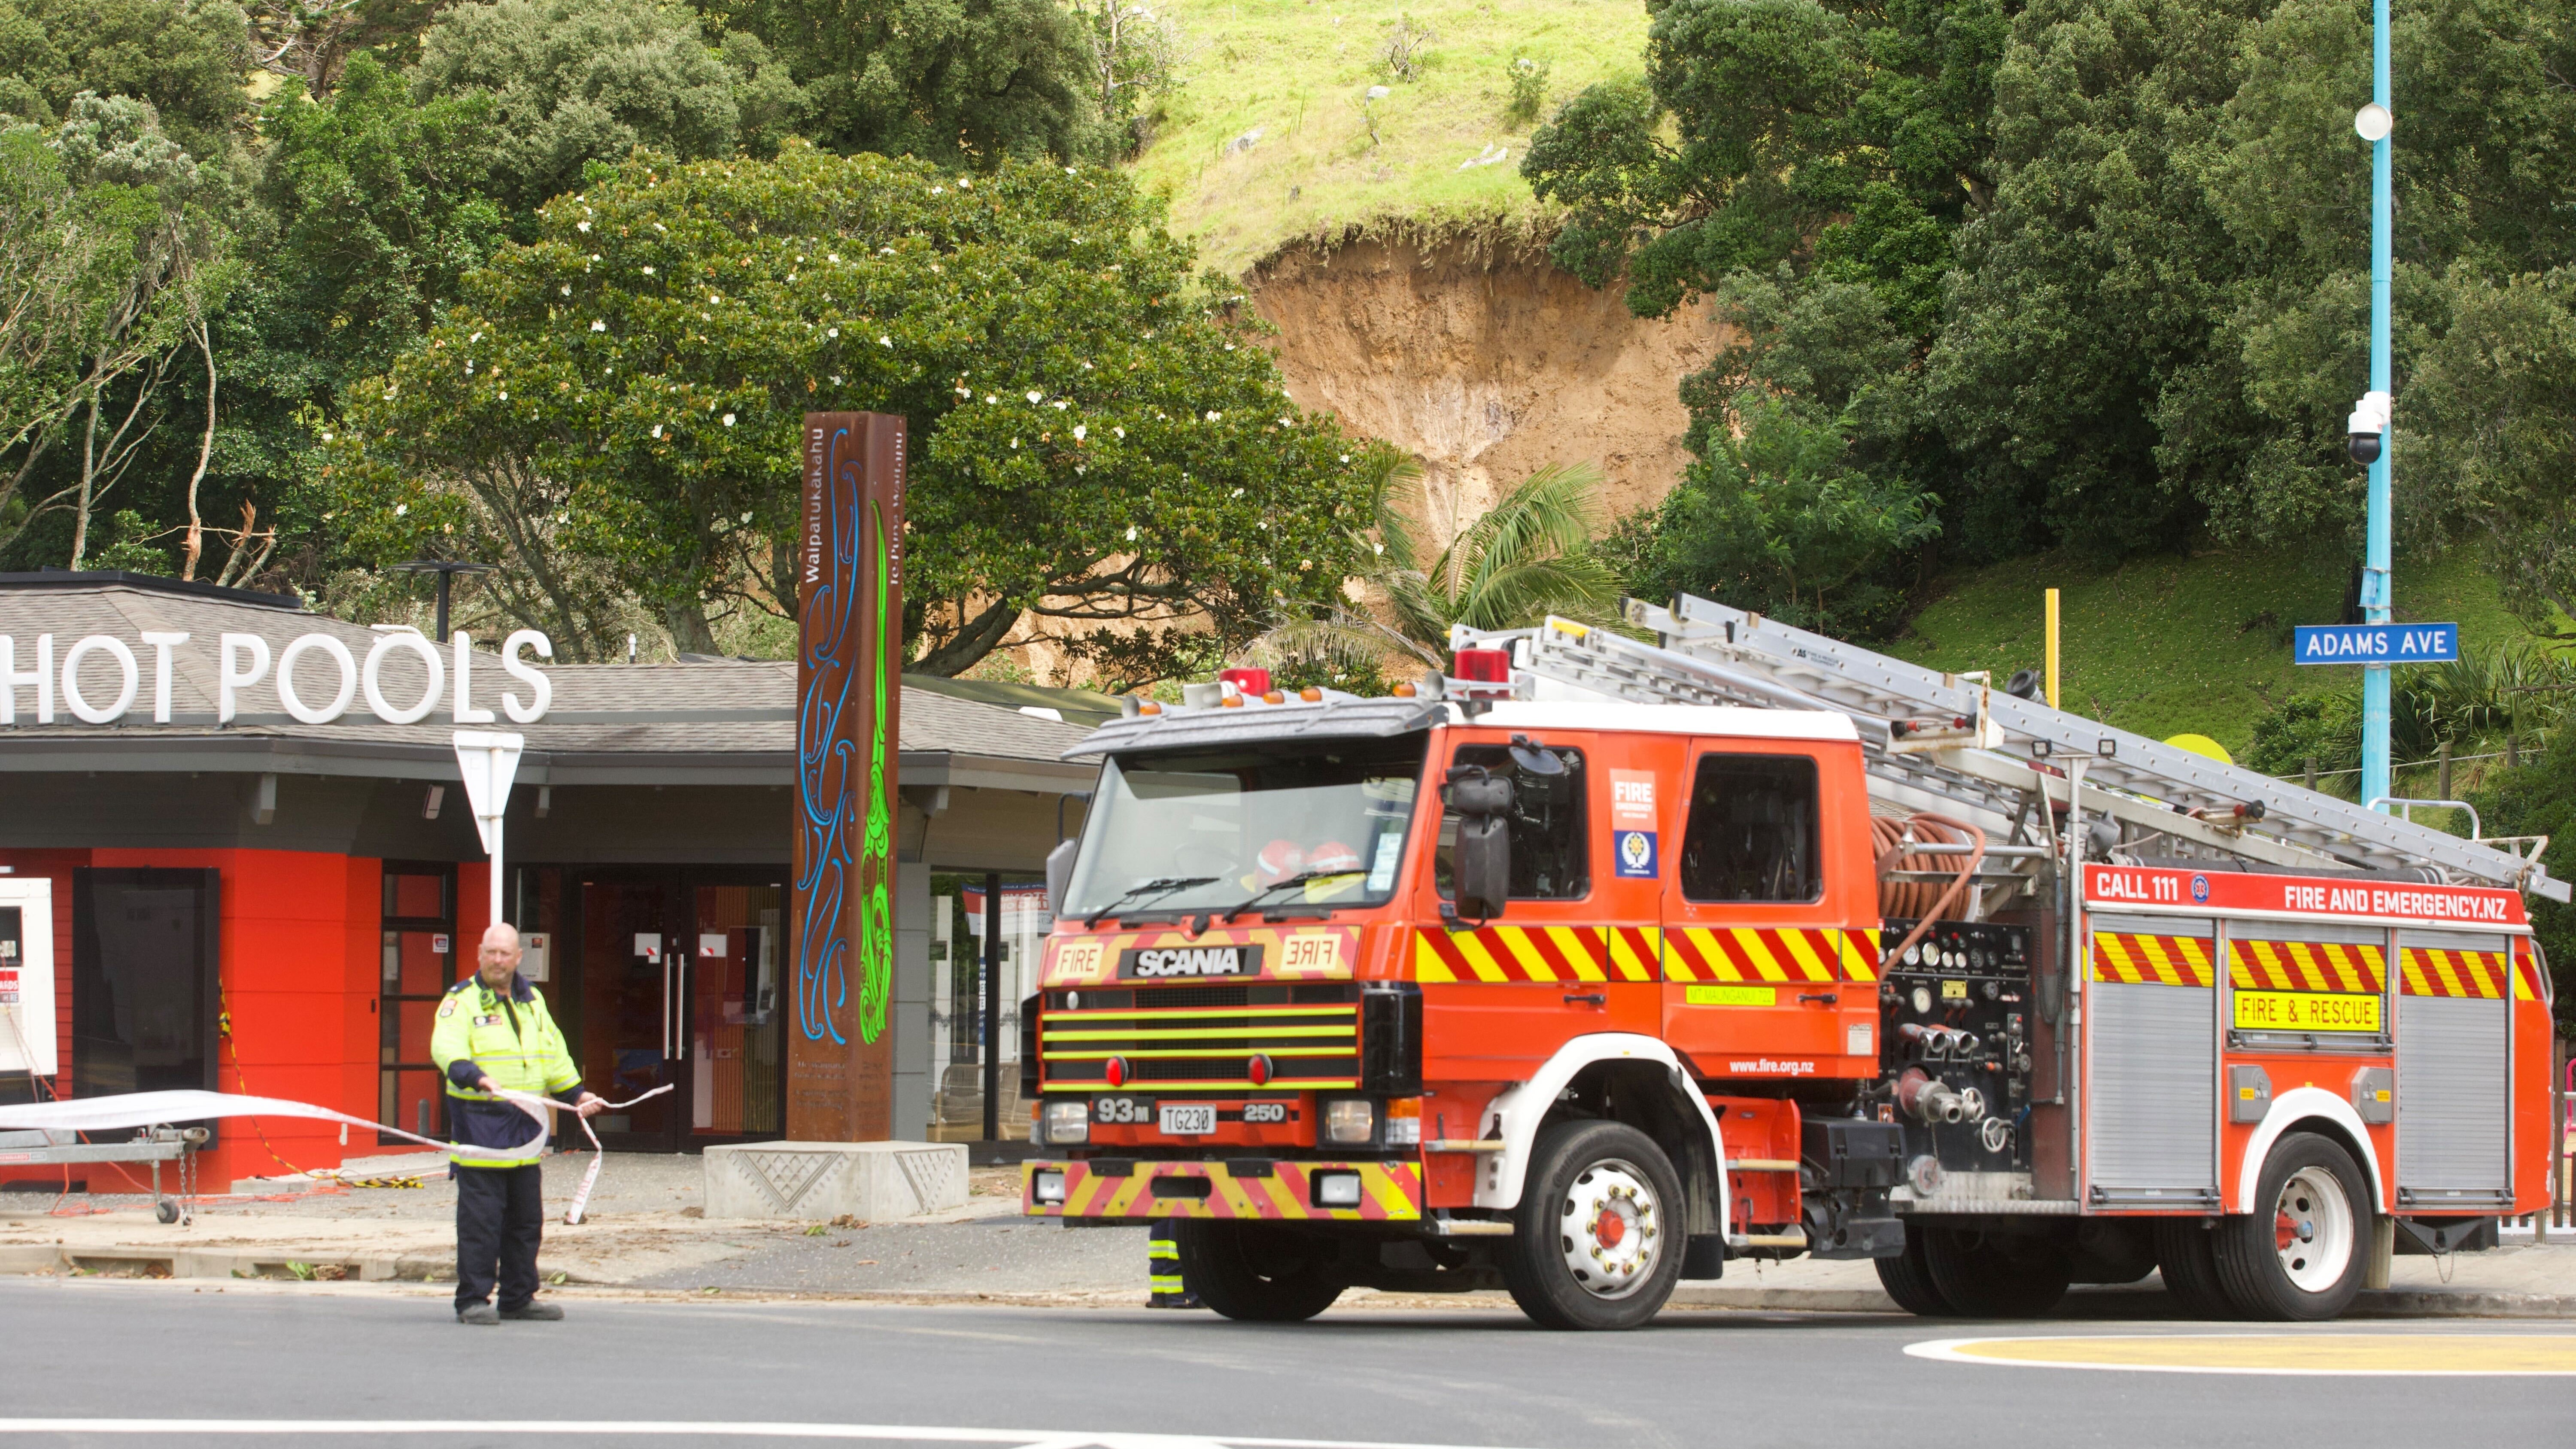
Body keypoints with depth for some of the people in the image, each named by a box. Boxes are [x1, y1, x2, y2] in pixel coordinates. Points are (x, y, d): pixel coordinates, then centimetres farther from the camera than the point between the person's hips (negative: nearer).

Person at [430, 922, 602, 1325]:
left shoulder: (531, 1002, 17)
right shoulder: (462, 1001, -5)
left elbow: (554, 1053, 27)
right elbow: (447, 1049, -22)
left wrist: (576, 1094, 18)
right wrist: (476, 1078, -39)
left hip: (525, 1126, 7)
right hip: (479, 1123, -7)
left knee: (526, 1219, 11)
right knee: (480, 1219, -8)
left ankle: (519, 1298, 20)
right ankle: (473, 1299, -2)